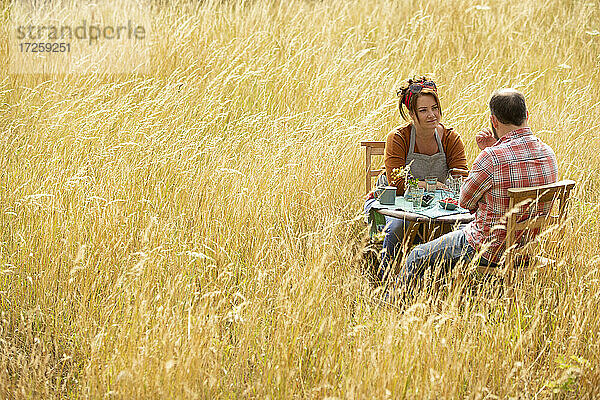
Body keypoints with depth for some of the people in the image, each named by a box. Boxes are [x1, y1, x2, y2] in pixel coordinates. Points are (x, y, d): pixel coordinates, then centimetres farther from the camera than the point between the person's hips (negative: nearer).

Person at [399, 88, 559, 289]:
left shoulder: (493, 158, -27)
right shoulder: (548, 153, -3)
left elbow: (465, 202, -10)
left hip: (490, 251, -8)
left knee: (417, 258, 12)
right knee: (457, 231, 36)